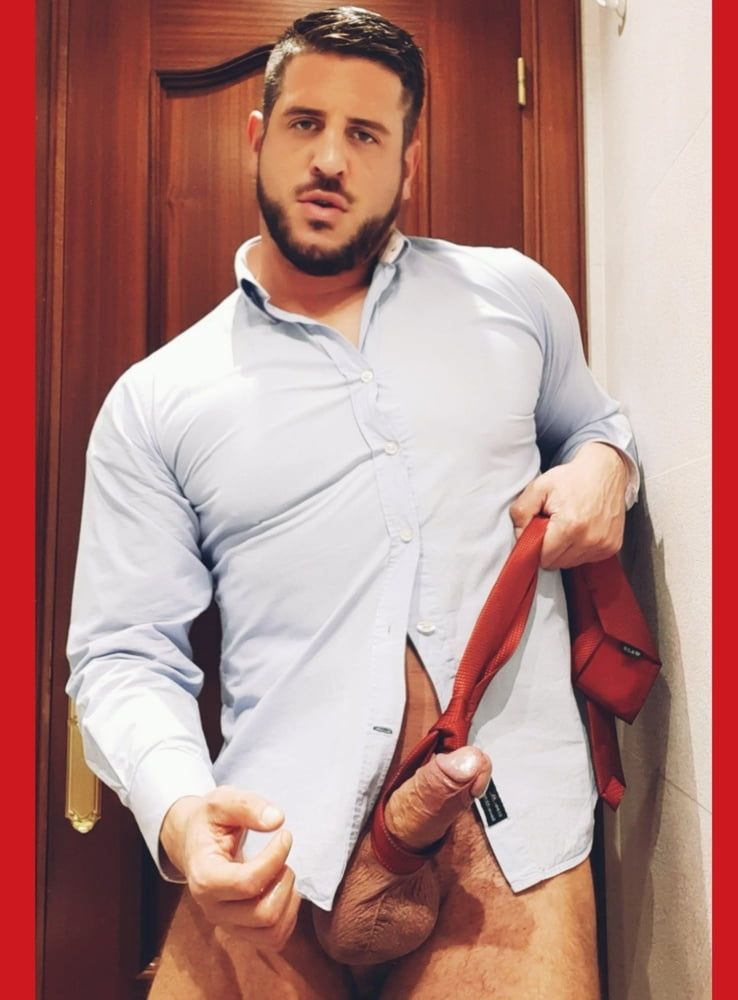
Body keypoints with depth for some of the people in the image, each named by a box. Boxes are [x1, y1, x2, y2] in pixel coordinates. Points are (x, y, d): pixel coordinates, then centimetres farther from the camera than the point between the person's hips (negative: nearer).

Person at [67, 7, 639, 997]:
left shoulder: (515, 294, 8)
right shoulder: (152, 404, 4)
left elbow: (594, 422, 25)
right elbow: (126, 656, 3)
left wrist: (604, 465, 1)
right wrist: (178, 808, -17)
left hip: (513, 821, 1)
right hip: (278, 846, 0)